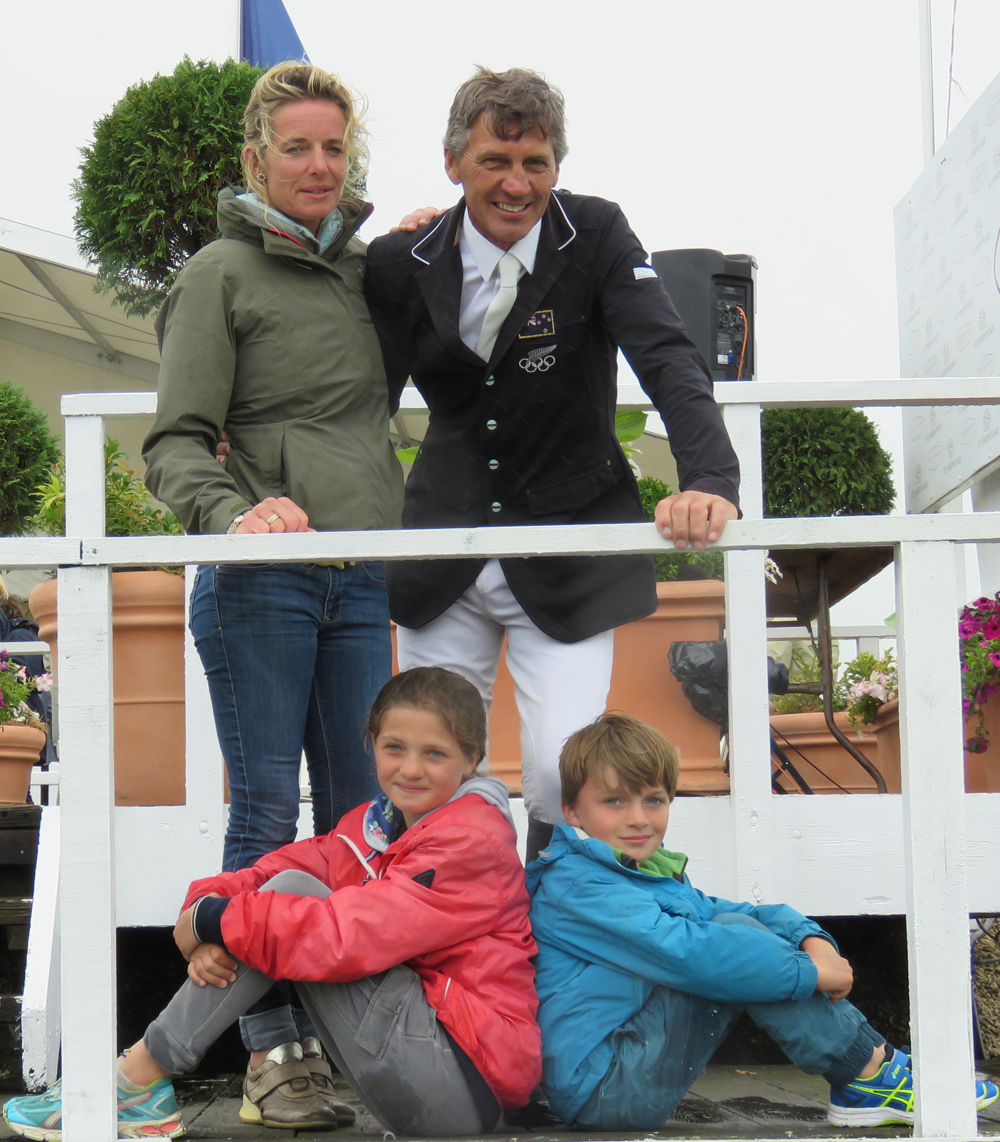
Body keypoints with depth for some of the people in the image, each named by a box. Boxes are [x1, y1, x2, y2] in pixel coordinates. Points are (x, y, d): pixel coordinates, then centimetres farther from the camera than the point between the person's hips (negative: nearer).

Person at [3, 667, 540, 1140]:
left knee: (293, 889, -13)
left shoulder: (474, 842, -12)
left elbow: (353, 935, -23)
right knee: (288, 886, 1)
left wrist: (212, 920, -15)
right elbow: (276, 870, 3)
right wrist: (207, 919, -17)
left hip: (464, 1082, -8)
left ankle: (143, 1077, -11)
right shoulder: (380, 822, 14)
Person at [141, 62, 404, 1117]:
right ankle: (272, 1043, 4)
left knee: (359, 812, 7)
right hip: (258, 583, -5)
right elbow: (176, 442, -5)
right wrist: (234, 513, -27)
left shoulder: (366, 269, 16)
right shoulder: (222, 274, 0)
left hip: (358, 582, 5)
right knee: (267, 813, -3)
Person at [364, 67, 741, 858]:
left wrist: (711, 480, -36)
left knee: (564, 777, -11)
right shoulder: (402, 264, -3)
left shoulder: (596, 237, -8)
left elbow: (670, 362, -19)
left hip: (570, 557, -2)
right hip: (444, 554, 3)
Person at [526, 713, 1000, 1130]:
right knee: (734, 941, -17)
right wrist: (809, 972, -20)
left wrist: (809, 938, -9)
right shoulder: (576, 887, -14)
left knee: (737, 930, 3)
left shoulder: (651, 874, 18)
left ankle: (862, 1094, -3)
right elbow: (682, 951, -24)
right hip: (601, 1092, -10)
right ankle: (870, 1071, -10)